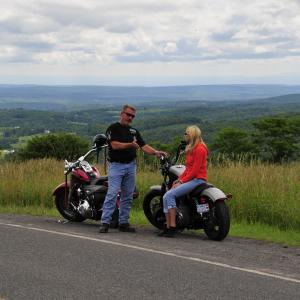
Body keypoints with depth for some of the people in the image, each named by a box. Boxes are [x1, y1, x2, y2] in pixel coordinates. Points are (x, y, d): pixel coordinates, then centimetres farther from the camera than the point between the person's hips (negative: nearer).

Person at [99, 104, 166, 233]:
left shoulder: (134, 131, 16)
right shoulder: (113, 128, -2)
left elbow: (144, 146, 8)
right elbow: (115, 145, -15)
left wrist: (156, 152, -8)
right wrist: (130, 145, -22)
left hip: (131, 166, 6)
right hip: (116, 165, -6)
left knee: (128, 196, 6)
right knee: (112, 194, -12)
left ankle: (123, 223, 12)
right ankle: (105, 222, -12)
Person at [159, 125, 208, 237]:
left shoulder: (199, 149, -12)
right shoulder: (191, 149, 20)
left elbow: (195, 170, -17)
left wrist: (181, 181, -16)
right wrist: (179, 179, 5)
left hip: (197, 180, -10)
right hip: (190, 179, 10)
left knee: (170, 194, -23)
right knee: (166, 196, -4)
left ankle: (172, 227, -23)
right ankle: (168, 227, -6)